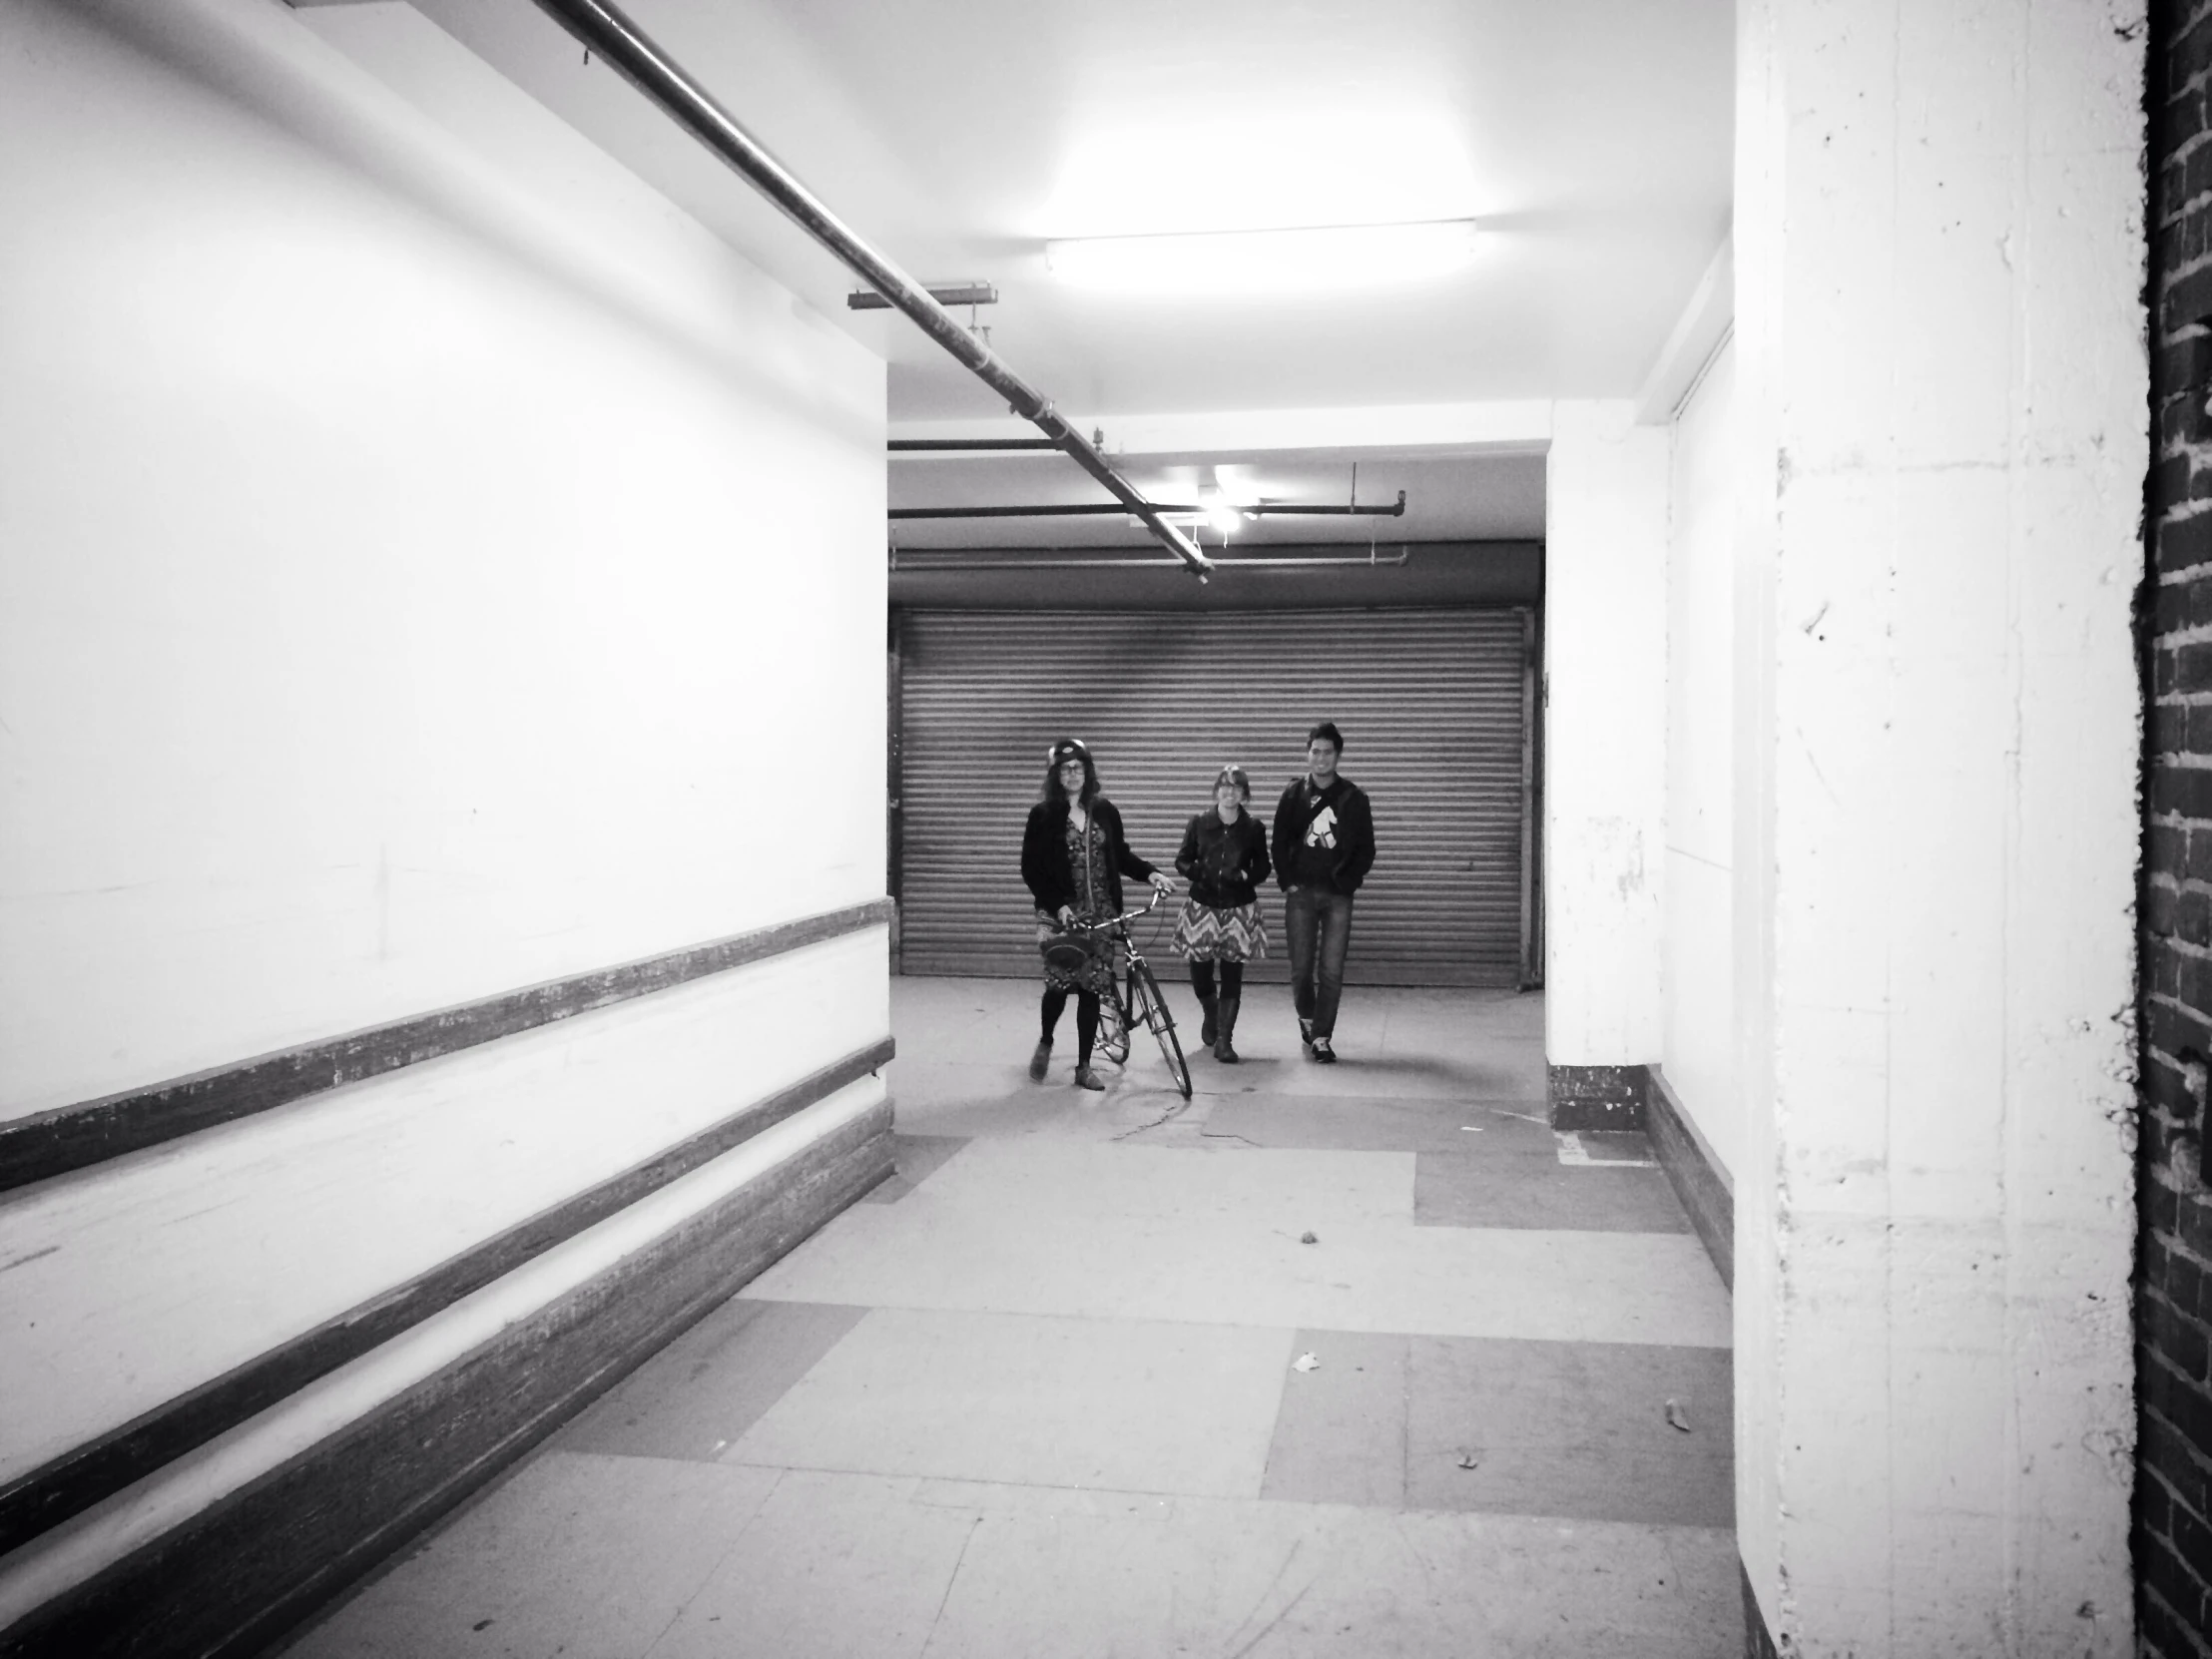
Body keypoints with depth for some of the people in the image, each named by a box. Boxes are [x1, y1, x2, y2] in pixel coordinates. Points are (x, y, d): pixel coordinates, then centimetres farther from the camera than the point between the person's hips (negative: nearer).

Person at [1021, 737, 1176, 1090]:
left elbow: (1120, 855, 16)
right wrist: (1057, 905, -14)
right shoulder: (1043, 814, -2)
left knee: (1092, 987, 1)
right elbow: (1031, 868, -3)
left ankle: (1084, 1066, 11)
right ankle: (1045, 1043, 17)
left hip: (1100, 911, 3)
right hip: (1061, 911, -3)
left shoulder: (1104, 811, 6)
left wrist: (1149, 873, -1)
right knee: (1060, 982, -13)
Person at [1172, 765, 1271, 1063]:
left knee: (1232, 975, -2)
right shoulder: (1199, 824, 2)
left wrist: (1245, 875, -15)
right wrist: (1195, 871, -15)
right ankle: (1210, 1014, 37)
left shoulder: (1253, 828, 1)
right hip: (1202, 907, 1)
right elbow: (1182, 861, 6)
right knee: (1199, 971, 4)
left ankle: (1224, 1040, 5)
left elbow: (1262, 868, 6)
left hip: (1239, 909, -1)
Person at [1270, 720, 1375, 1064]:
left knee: (1331, 970, -5)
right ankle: (1307, 1020, 29)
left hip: (1337, 895, -1)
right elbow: (1280, 842, 7)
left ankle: (1321, 1038, 1)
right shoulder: (1294, 793, 6)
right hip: (1300, 893, 1)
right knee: (1301, 967, 3)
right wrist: (1287, 881, -2)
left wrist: (1349, 881, -5)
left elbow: (1366, 849, 4)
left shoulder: (1353, 797, 2)